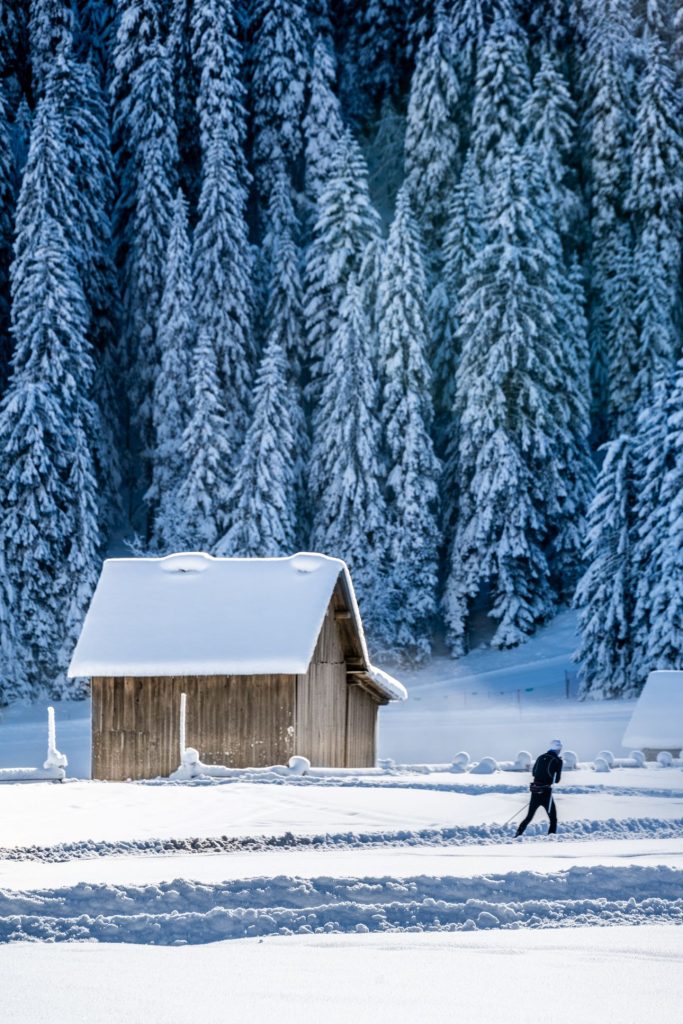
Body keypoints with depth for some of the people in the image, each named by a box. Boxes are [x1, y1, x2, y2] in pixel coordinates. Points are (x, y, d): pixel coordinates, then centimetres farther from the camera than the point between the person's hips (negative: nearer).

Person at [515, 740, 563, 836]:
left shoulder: (540, 758, 9)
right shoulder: (557, 760, -6)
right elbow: (557, 779, -4)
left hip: (535, 791, 5)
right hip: (546, 793, -5)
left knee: (529, 817, 16)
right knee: (553, 819, 4)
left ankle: (517, 834, 7)